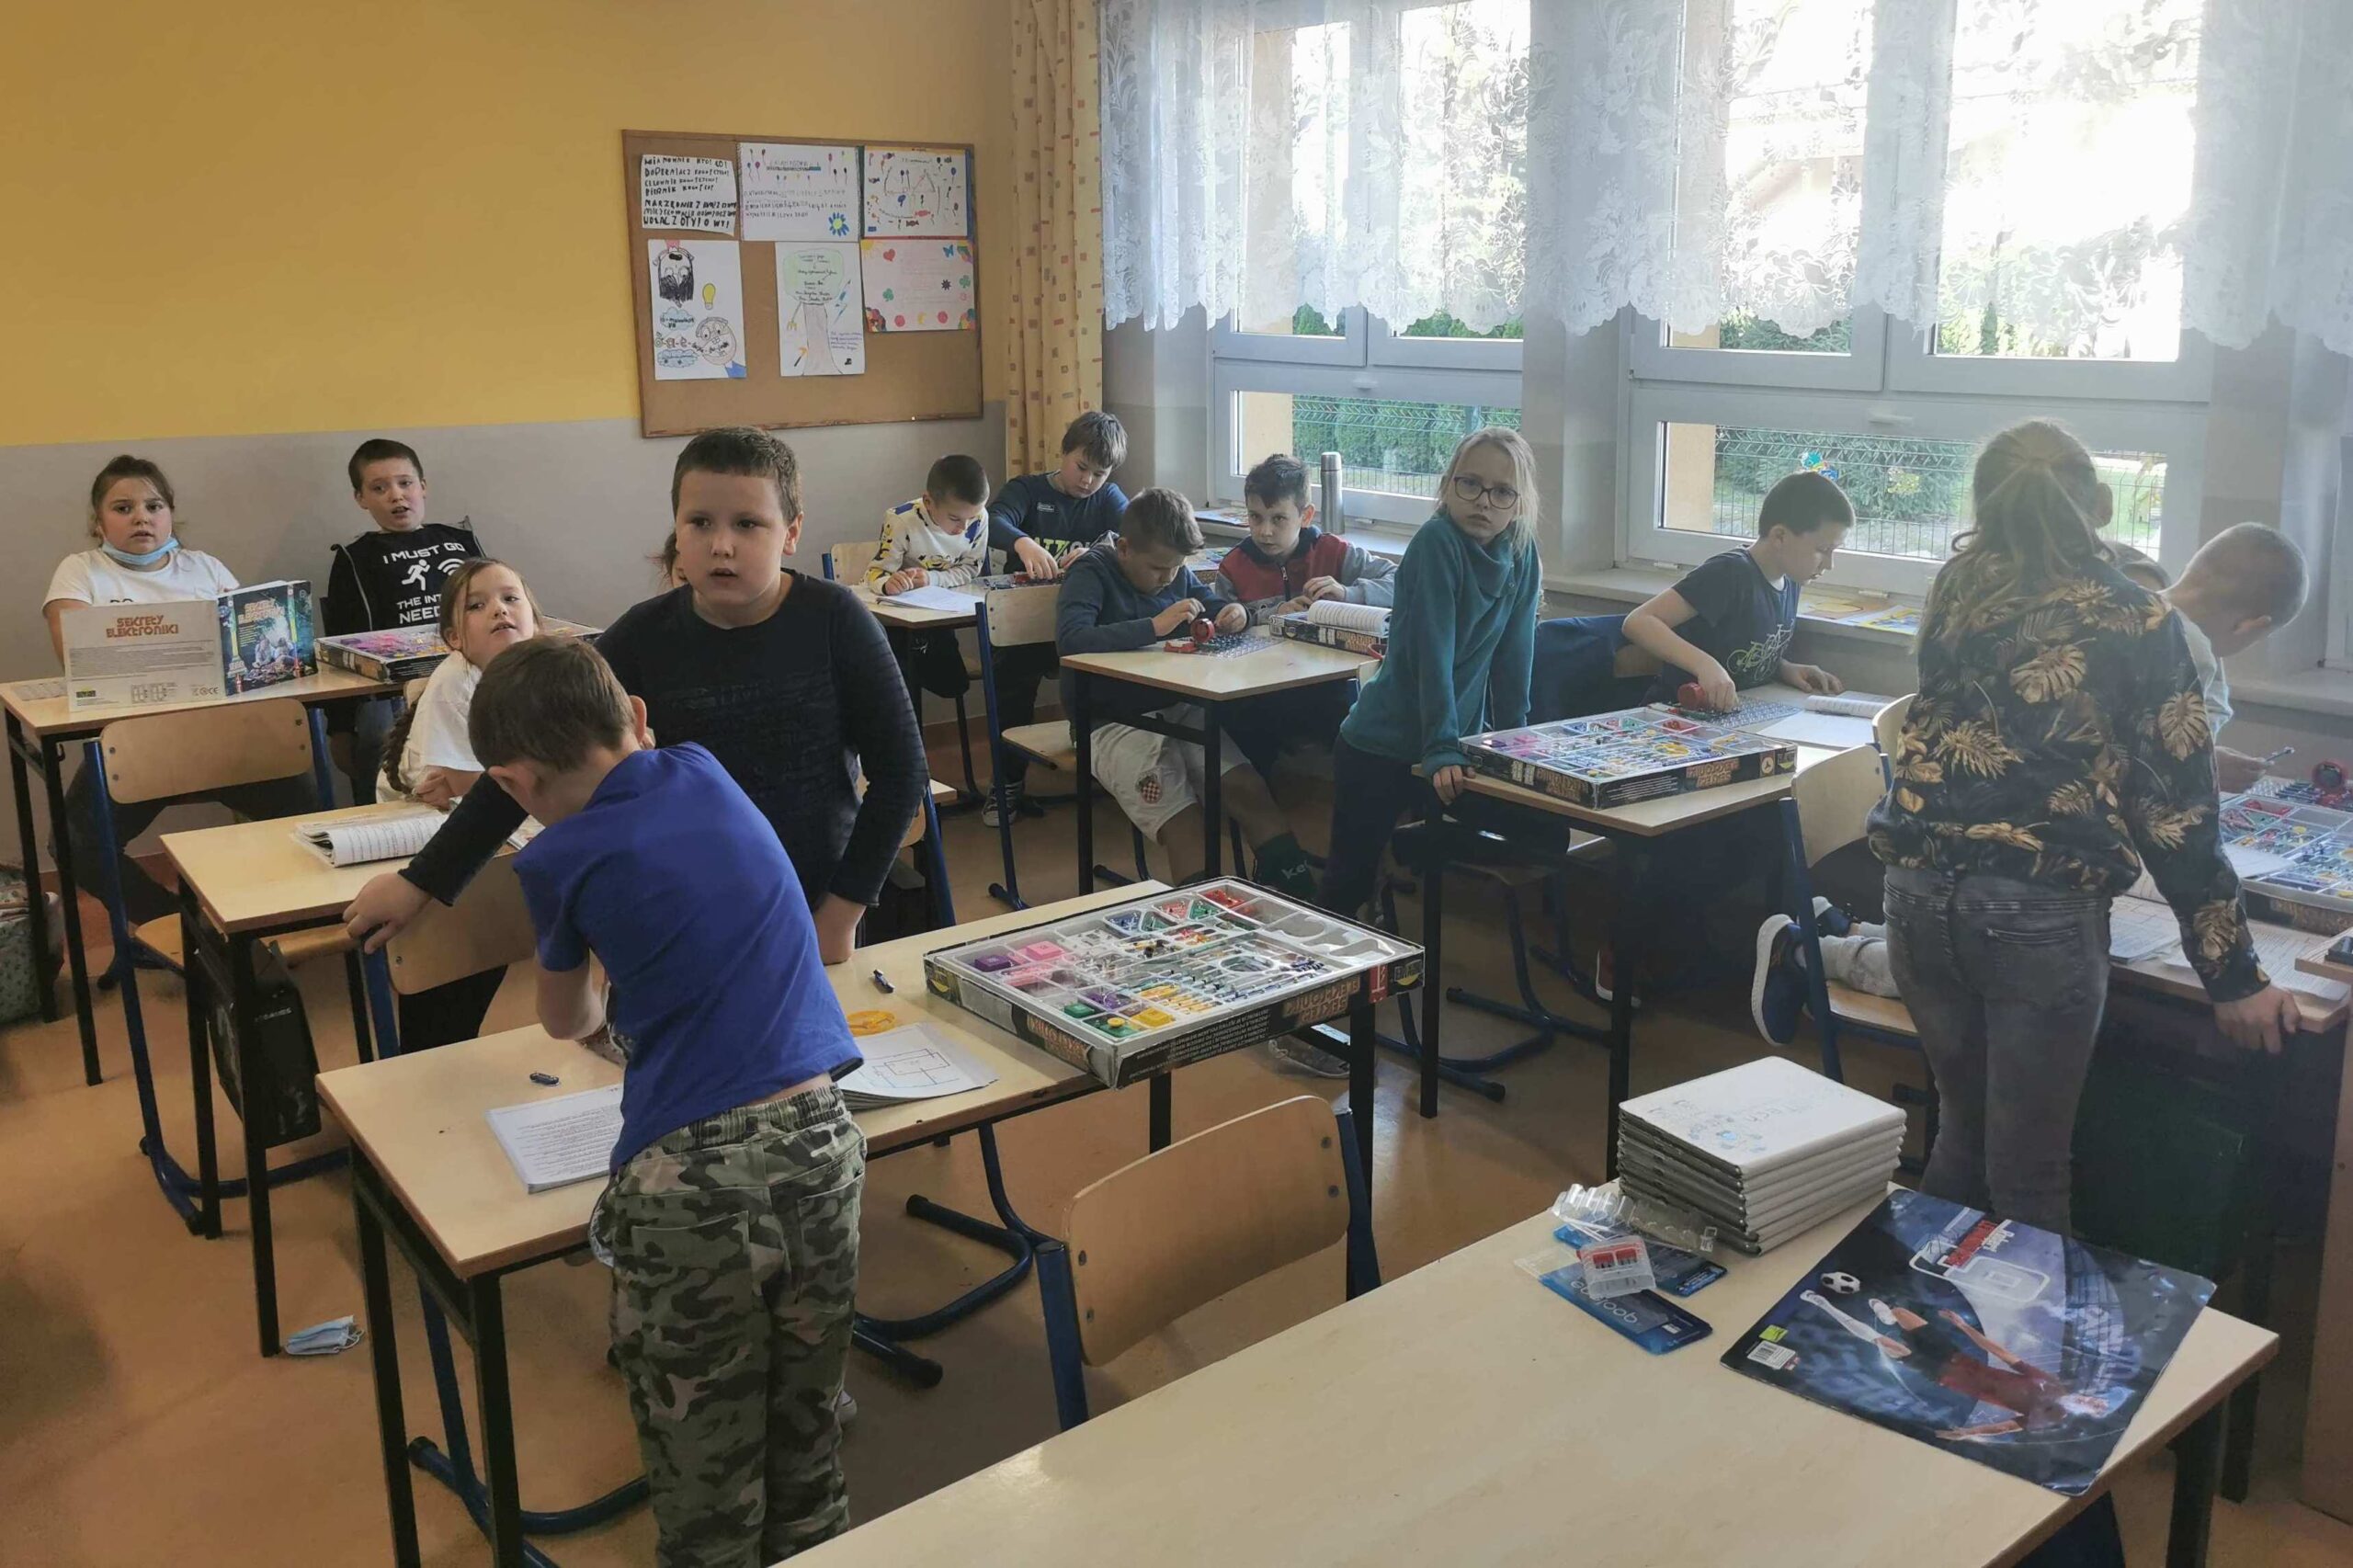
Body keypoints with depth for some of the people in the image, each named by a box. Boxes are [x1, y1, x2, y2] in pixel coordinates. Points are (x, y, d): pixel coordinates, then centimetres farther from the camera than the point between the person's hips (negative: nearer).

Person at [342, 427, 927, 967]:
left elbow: (900, 768, -9)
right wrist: (422, 882, -2)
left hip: (813, 918, -1)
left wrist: (840, 916, -11)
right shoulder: (643, 639, -8)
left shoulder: (834, 619, -13)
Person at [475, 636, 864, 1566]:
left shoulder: (558, 860, 0)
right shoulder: (704, 775, 10)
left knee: (706, 1490, 13)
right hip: (818, 1140, 5)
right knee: (808, 1448, 21)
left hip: (691, 1177, -4)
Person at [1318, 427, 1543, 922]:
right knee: (1351, 881, 0)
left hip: (1456, 742, 6)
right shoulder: (1437, 542, -19)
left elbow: (1513, 655, 3)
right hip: (1380, 748, -6)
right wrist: (1443, 750, -29)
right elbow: (1433, 654, -24)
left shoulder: (1521, 553, -1)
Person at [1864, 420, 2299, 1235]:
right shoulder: (2137, 621, -2)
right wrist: (2233, 977, 4)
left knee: (1959, 1136, 22)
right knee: (2027, 1180, 9)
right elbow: (2176, 811, -3)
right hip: (2040, 914, -4)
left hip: (1921, 893, 4)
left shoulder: (1954, 589, 7)